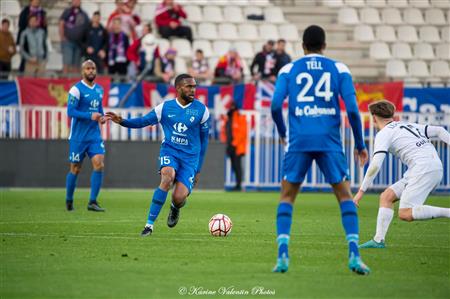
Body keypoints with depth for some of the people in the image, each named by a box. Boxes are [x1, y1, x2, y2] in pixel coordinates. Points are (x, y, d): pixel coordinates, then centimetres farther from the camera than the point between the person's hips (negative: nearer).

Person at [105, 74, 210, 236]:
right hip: (169, 151, 0)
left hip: (190, 157, 0)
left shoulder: (201, 110, 0)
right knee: (167, 177, -33)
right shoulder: (165, 107, 0)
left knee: (179, 198, -19)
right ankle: (149, 224, -24)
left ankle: (175, 208, 24)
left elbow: (203, 140, 8)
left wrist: (198, 169, 10)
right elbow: (143, 121, 7)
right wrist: (122, 121, -13)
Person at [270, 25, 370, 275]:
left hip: (298, 141, 0)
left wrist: (282, 133, 17)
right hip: (329, 141, 0)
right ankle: (354, 255, -4)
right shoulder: (339, 69, 7)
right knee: (345, 195, 10)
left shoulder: (289, 70, 8)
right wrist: (360, 145, 8)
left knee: (286, 196, 11)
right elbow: (352, 108, -1)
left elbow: (275, 106, -2)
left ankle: (282, 254, -4)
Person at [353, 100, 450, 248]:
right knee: (386, 197, 9)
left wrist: (361, 191, -6)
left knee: (405, 214, -14)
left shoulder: (383, 134, 1)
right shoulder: (410, 125, 25)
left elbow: (375, 165, -9)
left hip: (423, 168, -9)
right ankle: (378, 240, 4)